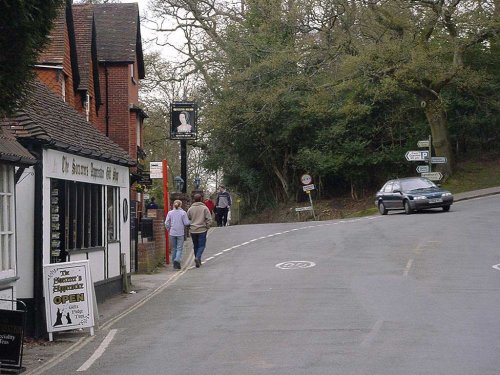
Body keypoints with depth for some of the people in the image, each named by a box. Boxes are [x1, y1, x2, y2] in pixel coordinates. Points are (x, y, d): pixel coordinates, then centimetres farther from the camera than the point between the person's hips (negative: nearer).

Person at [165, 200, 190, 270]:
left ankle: (175, 264, 15)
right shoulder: (183, 213, -6)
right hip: (180, 233, -3)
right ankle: (177, 260, -23)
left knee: (173, 249, 12)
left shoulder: (170, 213, 1)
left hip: (172, 233, 3)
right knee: (179, 248, 0)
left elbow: (166, 223, 0)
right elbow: (186, 223, -9)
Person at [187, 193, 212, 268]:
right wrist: (207, 227, 4)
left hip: (193, 230, 3)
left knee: (195, 246, 14)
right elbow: (209, 219, -8)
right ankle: (197, 257, -21)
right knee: (201, 245, 1)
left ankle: (198, 261, 18)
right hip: (202, 230, -3)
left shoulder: (191, 209, 1)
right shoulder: (204, 208, -5)